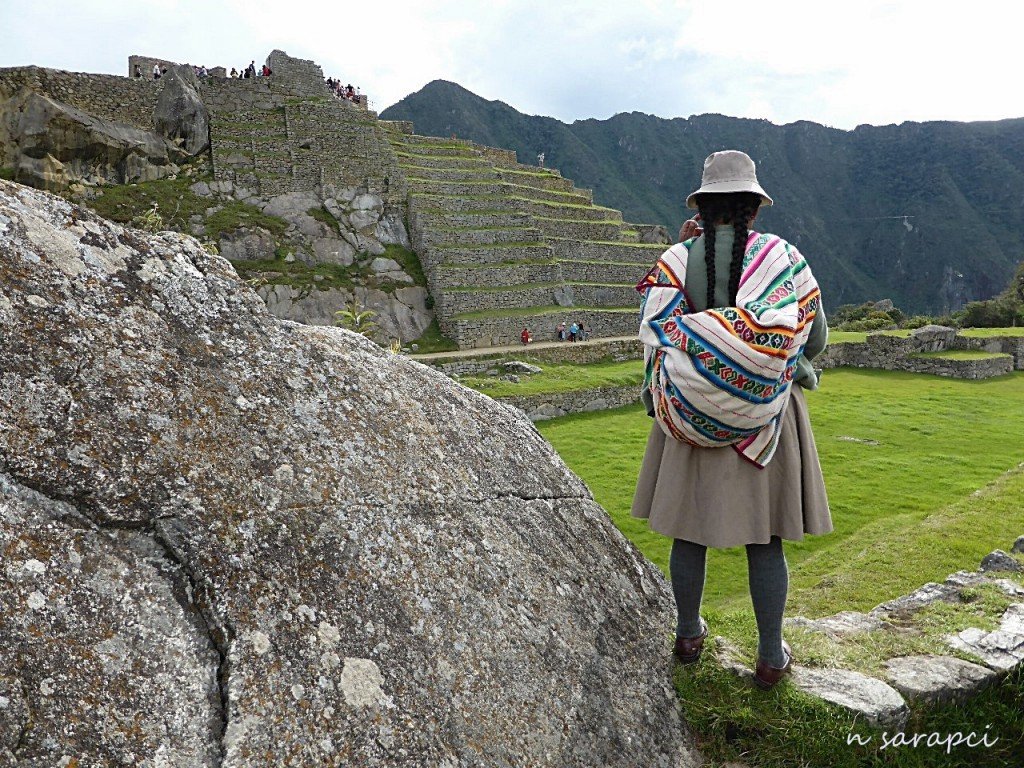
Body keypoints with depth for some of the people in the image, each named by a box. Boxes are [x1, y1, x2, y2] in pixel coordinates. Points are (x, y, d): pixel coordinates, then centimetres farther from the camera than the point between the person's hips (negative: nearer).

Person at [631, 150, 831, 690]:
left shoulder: (677, 259, -6)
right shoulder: (781, 256, -6)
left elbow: (655, 331, -3)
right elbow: (815, 337, 0)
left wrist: (679, 253, 4)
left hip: (688, 413, 1)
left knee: (689, 530, 13)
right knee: (764, 539, 9)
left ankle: (688, 635, 31)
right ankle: (771, 658, 22)